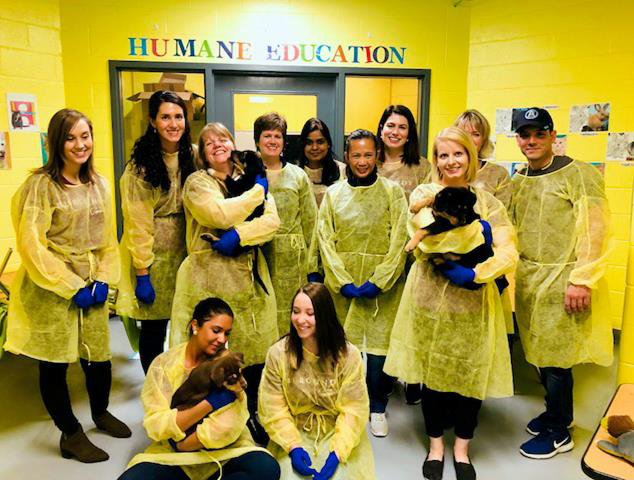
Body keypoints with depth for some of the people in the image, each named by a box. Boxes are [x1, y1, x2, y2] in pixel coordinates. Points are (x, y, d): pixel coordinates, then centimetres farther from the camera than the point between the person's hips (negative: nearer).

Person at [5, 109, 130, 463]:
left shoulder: (99, 184, 6)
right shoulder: (41, 185, -13)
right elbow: (32, 246, -15)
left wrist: (104, 280, -2)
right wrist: (72, 287, -14)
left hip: (91, 288, 5)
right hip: (51, 290, -5)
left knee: (99, 358, 12)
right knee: (54, 364, 7)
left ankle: (101, 413, 40)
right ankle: (71, 434, 27)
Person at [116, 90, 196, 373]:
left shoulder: (193, 156, 4)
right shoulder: (141, 165, -11)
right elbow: (137, 223, -12)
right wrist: (142, 272, -14)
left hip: (185, 251, 4)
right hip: (153, 253, -4)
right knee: (153, 328, 5)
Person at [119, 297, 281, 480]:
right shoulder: (164, 363, -5)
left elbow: (228, 426, -14)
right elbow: (156, 425, -13)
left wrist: (181, 443, -12)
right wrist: (210, 403, -20)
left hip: (225, 453, 1)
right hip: (172, 457, 0)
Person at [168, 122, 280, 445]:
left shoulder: (251, 178, 14)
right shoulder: (197, 182, 3)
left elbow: (272, 221, 0)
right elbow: (221, 215, -16)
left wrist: (238, 236, -16)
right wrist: (257, 191, -5)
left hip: (249, 275, 4)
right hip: (210, 276, -3)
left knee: (254, 345, 6)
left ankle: (251, 415, 24)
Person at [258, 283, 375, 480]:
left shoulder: (348, 355, -12)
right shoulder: (277, 354, -10)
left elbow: (353, 409, -11)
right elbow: (273, 409, -8)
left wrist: (337, 452, -20)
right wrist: (294, 447, -18)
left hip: (339, 435, 0)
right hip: (294, 434, 1)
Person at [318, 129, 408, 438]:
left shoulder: (392, 191, 2)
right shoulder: (334, 193, 7)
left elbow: (399, 241, -4)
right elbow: (325, 239, 1)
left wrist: (378, 281, -12)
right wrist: (343, 282, -9)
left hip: (382, 283, -1)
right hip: (343, 283, 2)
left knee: (380, 344, 0)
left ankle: (377, 408, 20)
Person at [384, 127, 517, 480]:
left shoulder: (487, 201, 5)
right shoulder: (424, 194, 2)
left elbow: (509, 253, -6)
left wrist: (473, 274, -19)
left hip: (474, 301, 1)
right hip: (431, 296, -1)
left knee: (472, 372, 7)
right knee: (433, 371, 9)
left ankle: (462, 449, 28)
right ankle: (436, 445, 28)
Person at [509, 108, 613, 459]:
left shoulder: (578, 174, -9)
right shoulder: (517, 181, 11)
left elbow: (595, 230, -15)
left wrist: (581, 280, -18)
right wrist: (511, 272, 14)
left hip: (562, 283, -6)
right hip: (527, 281, 6)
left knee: (554, 357, 1)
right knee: (539, 352, 15)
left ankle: (559, 433, 20)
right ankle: (556, 412, 37)